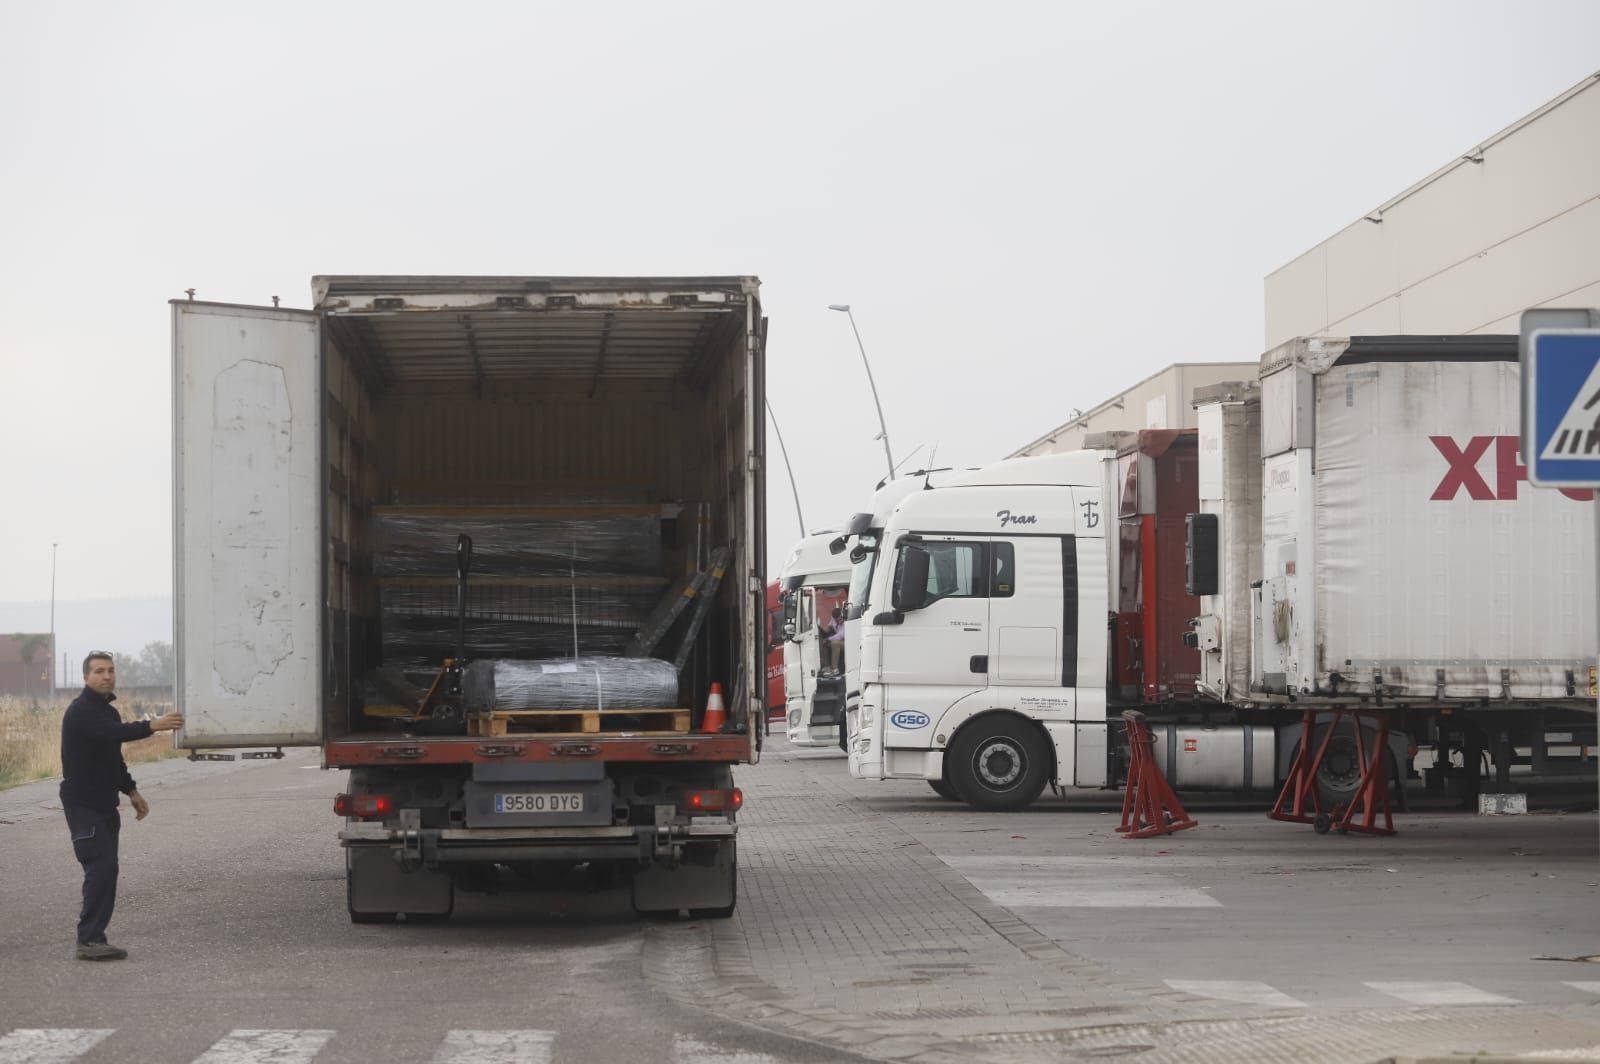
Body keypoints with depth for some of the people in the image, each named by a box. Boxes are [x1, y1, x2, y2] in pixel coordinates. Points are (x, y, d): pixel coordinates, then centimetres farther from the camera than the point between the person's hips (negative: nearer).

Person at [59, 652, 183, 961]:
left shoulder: (109, 712, 15)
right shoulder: (81, 712, -15)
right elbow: (114, 733, -33)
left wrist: (131, 791, 20)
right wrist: (152, 726, -41)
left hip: (104, 806, 9)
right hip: (83, 804, -9)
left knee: (105, 870, 8)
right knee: (100, 866, -16)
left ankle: (93, 938, 11)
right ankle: (89, 940, -16)